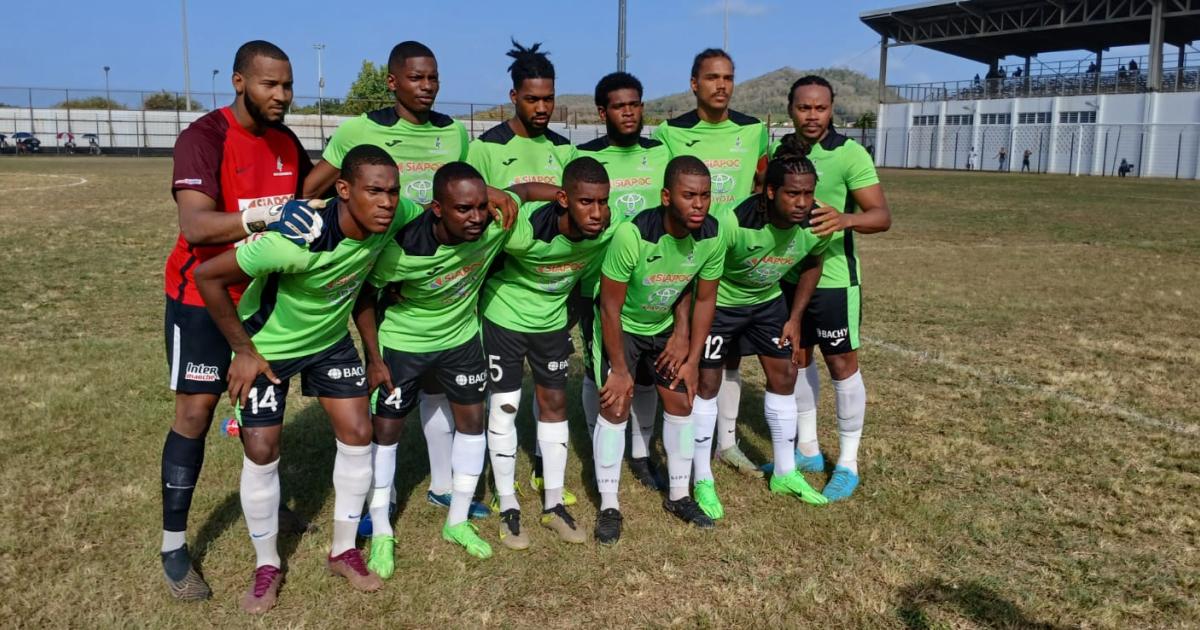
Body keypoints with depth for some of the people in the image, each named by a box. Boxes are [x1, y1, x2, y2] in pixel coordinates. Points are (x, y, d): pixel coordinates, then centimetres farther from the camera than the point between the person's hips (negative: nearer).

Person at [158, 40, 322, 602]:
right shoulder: (203, 138, -20)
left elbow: (308, 199, 16)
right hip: (204, 294, -6)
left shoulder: (288, 141, 2)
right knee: (196, 410, -4)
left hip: (267, 291, 6)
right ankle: (174, 548, 7)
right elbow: (194, 224, -33)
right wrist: (264, 217, -47)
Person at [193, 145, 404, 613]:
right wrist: (244, 350, -22)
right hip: (269, 347, -5)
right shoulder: (297, 240, -40)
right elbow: (208, 276, -30)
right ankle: (267, 566, 22)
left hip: (331, 340, 5)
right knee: (261, 453, 0)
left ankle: (344, 552, 22)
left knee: (357, 435, 3)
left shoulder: (392, 219, -24)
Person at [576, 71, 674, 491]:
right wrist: (572, 286, -3)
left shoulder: (660, 152, 5)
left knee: (648, 372, 10)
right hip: (597, 286, -3)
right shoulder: (584, 157, -5)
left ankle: (641, 453, 27)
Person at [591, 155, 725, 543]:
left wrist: (692, 359, -5)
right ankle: (609, 505, 6)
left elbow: (704, 300, -6)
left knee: (681, 403, 5)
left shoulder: (712, 236, -21)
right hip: (620, 326, -4)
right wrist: (619, 369, -19)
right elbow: (610, 306, -25)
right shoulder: (632, 234, -35)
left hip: (666, 325, 5)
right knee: (615, 407, -8)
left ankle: (678, 495, 23)